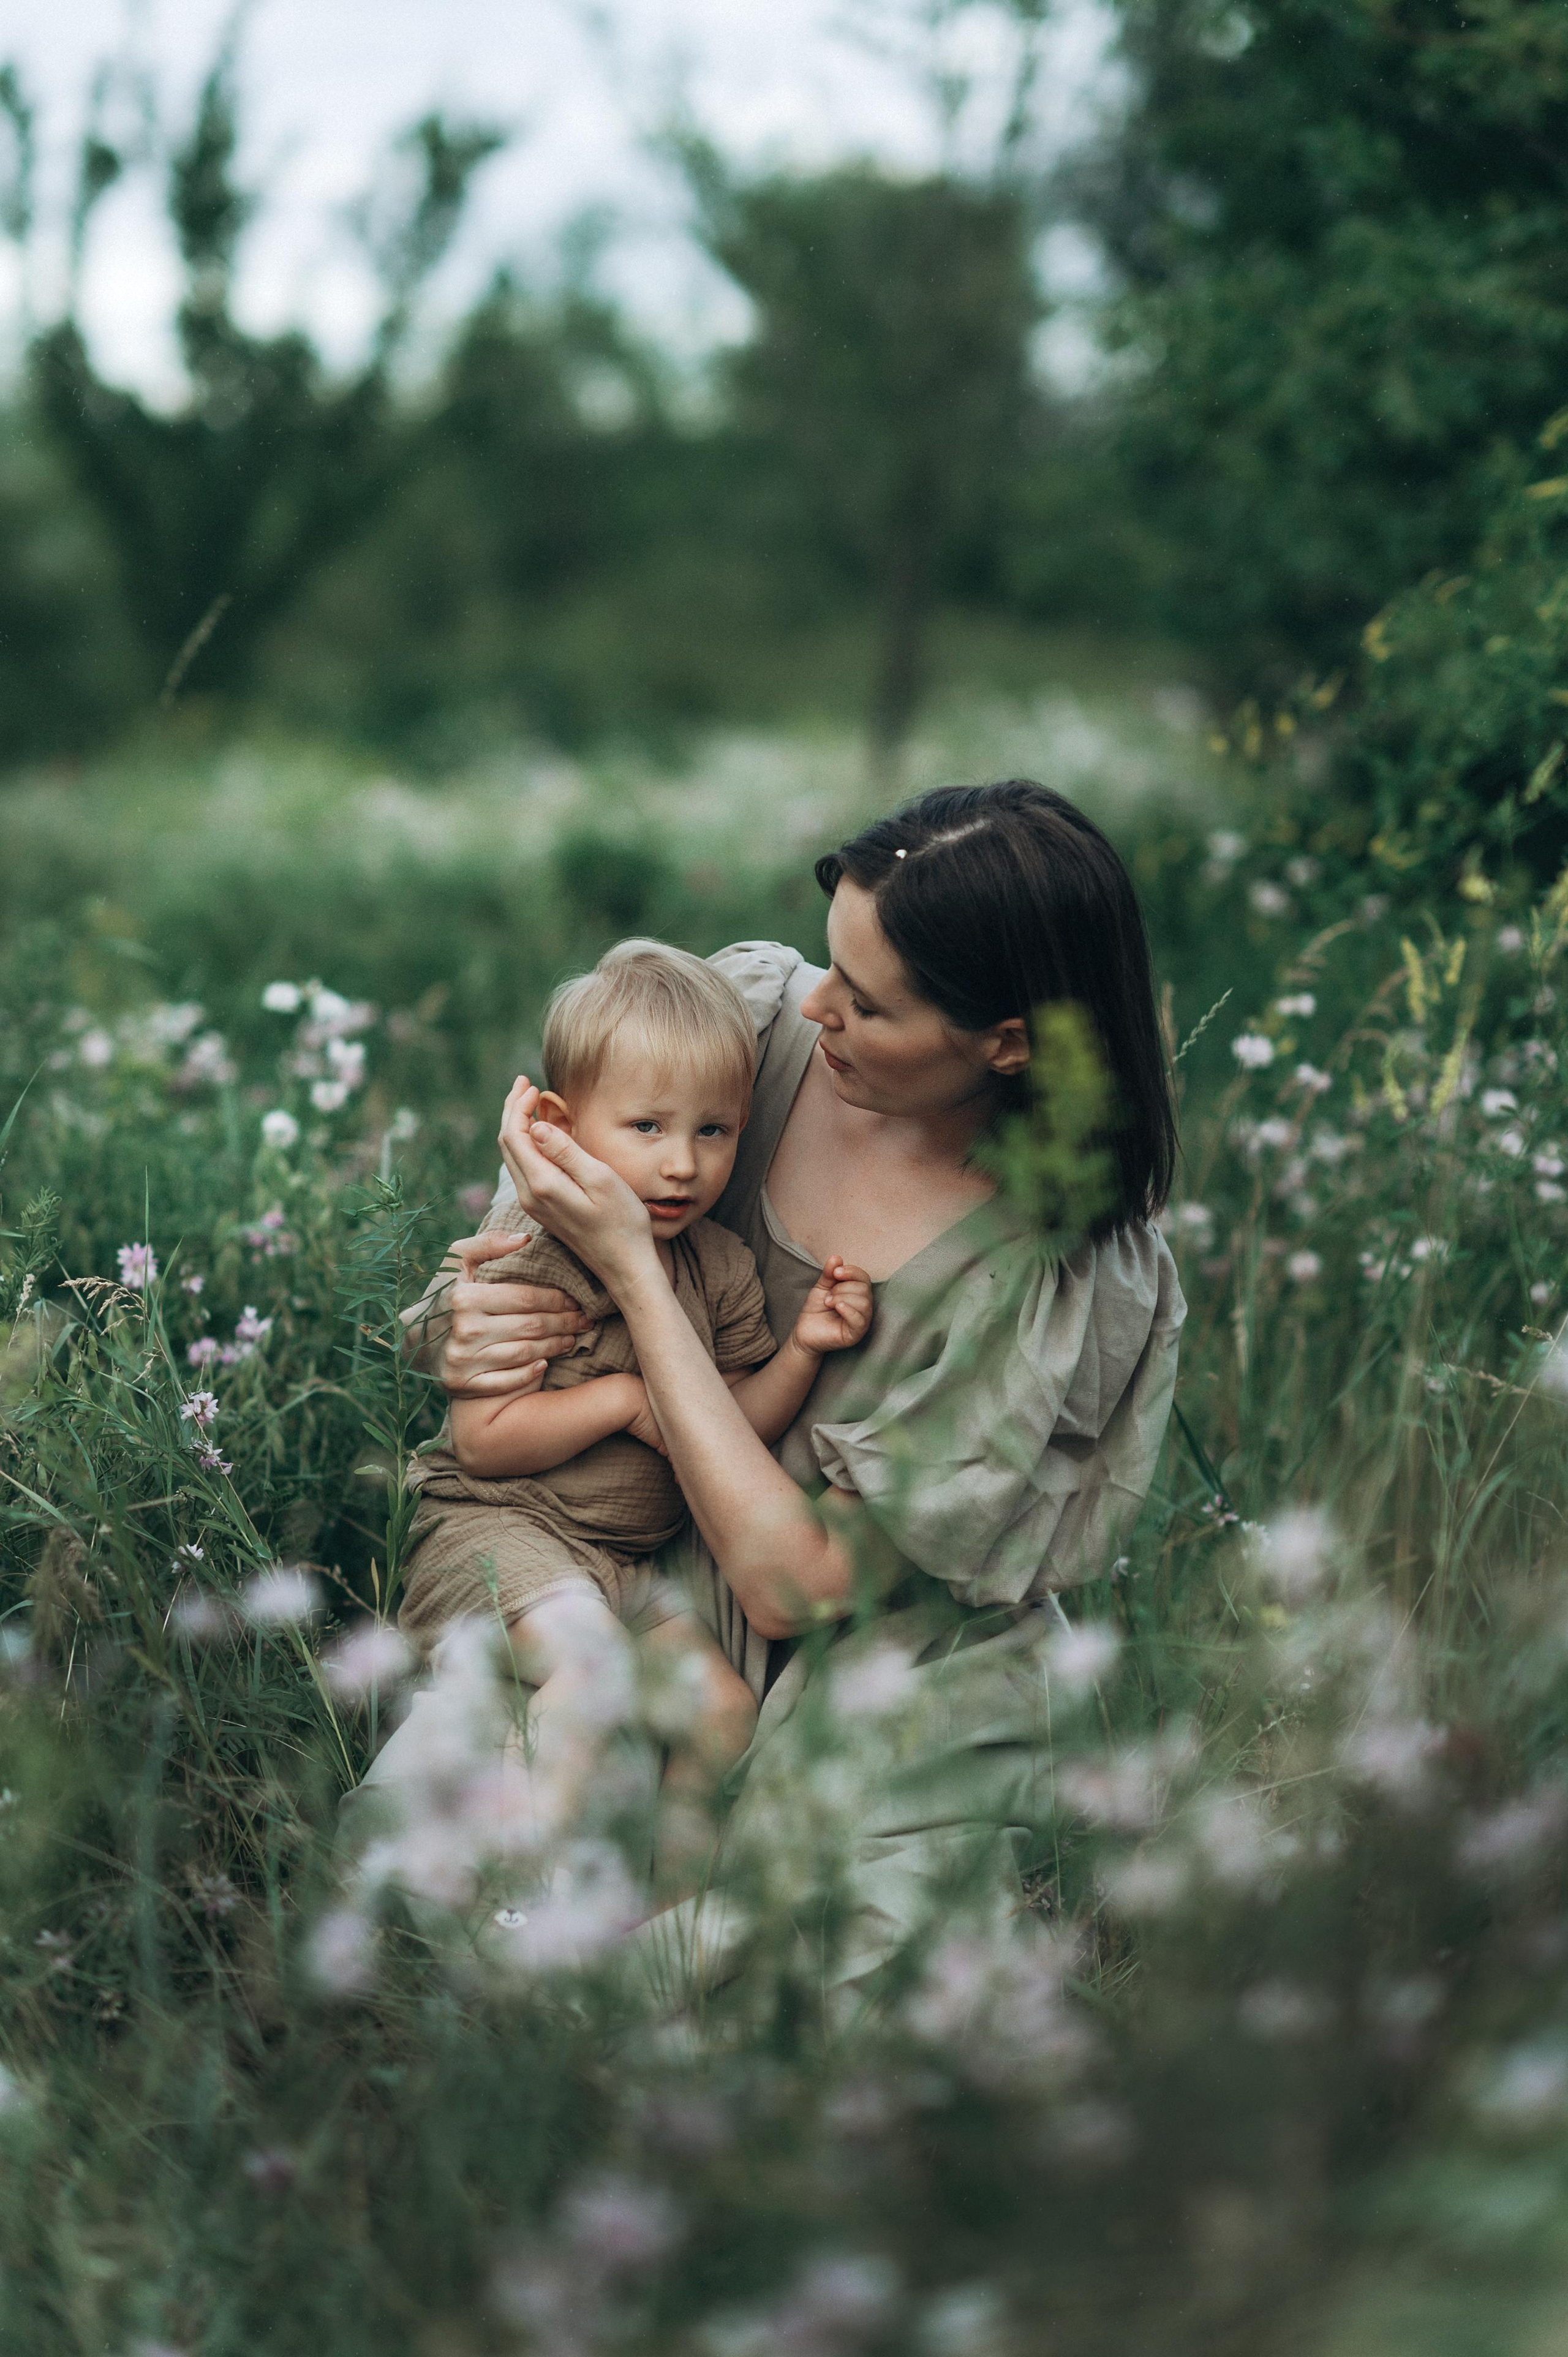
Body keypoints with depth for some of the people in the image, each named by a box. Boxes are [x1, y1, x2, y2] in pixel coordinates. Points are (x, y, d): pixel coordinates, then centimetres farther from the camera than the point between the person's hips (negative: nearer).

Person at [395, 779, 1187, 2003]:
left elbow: (792, 1578, -24)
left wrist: (633, 1266, -25)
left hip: (880, 1713, -3)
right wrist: (464, 1322, -16)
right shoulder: (753, 1009, -10)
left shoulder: (1062, 1277, -24)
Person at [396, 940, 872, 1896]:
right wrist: (621, 1399, -22)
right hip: (499, 1528, -6)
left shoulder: (721, 1267, 3)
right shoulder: (527, 1269, -16)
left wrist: (803, 1349, -12)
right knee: (592, 1662, -31)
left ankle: (675, 1887, 15)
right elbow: (484, 1440, -18)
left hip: (634, 1556, 6)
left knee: (723, 1704, -4)